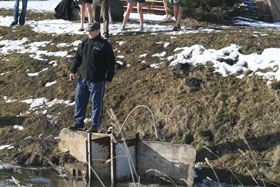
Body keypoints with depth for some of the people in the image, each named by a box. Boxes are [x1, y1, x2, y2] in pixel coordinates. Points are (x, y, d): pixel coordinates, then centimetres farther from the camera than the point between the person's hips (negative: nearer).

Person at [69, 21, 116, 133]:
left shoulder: (104, 45, -7)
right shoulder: (84, 43, 9)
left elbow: (111, 63, -5)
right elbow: (77, 57, 17)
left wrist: (109, 78, -5)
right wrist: (73, 71, 7)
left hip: (97, 81, -5)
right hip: (83, 79, 5)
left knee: (96, 103, 3)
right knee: (80, 101, 11)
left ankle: (95, 125, 13)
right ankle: (78, 122, 24)